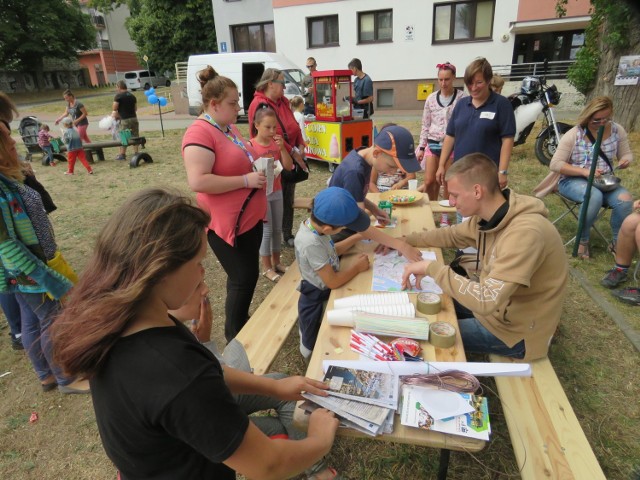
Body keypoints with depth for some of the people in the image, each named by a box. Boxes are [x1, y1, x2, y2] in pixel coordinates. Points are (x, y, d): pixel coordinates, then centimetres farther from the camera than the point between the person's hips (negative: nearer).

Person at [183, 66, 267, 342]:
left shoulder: (229, 127, 9)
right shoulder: (199, 133, -19)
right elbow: (198, 182, -28)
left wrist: (258, 165, 4)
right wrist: (246, 180, -25)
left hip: (249, 217, 9)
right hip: (226, 223, -9)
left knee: (246, 275, 19)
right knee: (243, 279, 1)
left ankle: (242, 323, 39)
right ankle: (235, 337, 22)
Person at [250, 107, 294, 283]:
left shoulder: (276, 144, 3)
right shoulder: (251, 146, -13)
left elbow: (289, 166, -2)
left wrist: (282, 148, -14)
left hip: (277, 192, 6)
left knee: (277, 228, 13)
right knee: (266, 230, 0)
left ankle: (276, 262, 28)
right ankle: (266, 268, 13)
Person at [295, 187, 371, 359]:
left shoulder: (315, 224, -12)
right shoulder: (312, 244, -40)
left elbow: (331, 251, 7)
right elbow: (333, 281, -32)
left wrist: (357, 237, -1)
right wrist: (357, 267, -18)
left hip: (324, 294, 9)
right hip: (318, 301, -9)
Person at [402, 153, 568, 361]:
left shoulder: (524, 233, -36)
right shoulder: (490, 215, -8)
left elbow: (486, 301, -41)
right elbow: (453, 235, 11)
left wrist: (432, 267, -34)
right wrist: (405, 240, 3)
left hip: (516, 330, -8)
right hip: (497, 301, 8)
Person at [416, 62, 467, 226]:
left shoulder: (462, 98, -4)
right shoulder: (431, 99, 6)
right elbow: (425, 126, 10)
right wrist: (421, 147, 7)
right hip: (433, 144, 3)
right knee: (429, 181, -2)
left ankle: (445, 216, 18)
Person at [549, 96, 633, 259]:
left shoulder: (617, 130, 3)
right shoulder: (574, 135, -10)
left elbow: (626, 154, 15)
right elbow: (555, 164, -14)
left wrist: (626, 160, -12)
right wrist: (584, 171, -24)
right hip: (573, 180, -4)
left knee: (625, 200, -26)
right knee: (595, 196, -37)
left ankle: (618, 242, -3)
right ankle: (583, 241, -18)